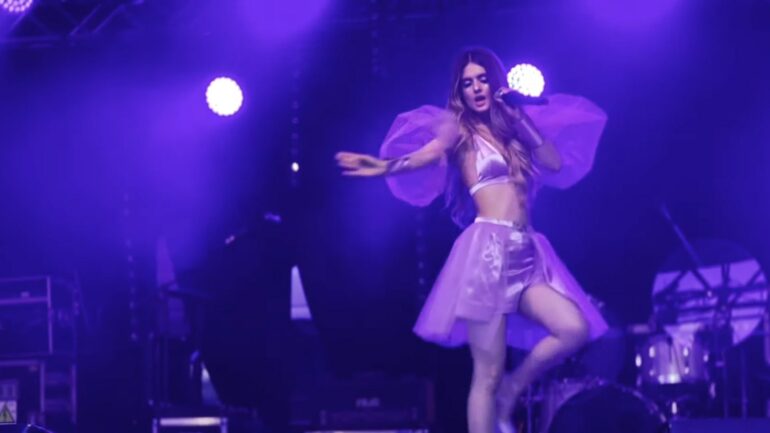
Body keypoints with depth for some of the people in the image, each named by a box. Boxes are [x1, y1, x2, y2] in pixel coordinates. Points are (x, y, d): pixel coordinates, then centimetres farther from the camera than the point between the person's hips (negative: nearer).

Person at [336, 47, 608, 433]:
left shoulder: (509, 127, 21)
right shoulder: (460, 128, 5)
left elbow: (554, 162, 10)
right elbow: (428, 153, -14)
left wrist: (521, 119, 7)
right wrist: (388, 167, -32)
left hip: (526, 254, 6)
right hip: (489, 250, -6)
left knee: (575, 329, -15)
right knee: (488, 374, -9)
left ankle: (511, 390, 7)